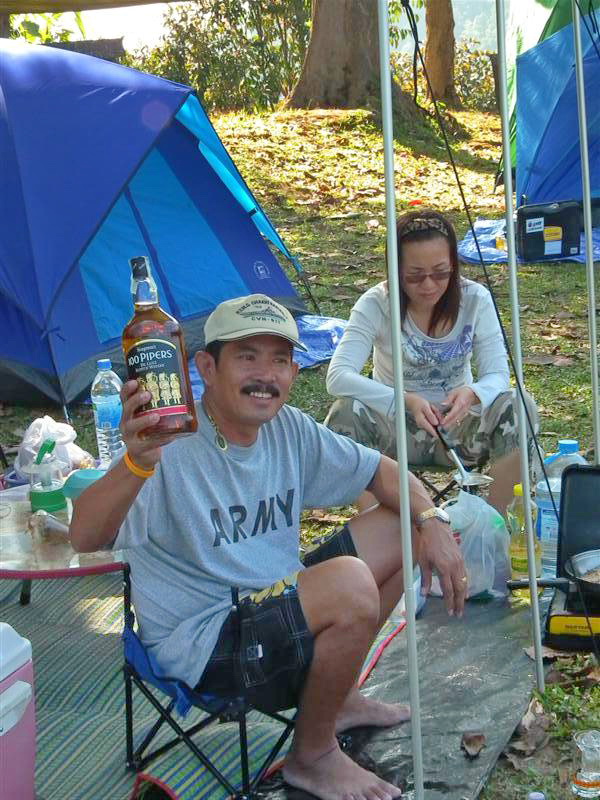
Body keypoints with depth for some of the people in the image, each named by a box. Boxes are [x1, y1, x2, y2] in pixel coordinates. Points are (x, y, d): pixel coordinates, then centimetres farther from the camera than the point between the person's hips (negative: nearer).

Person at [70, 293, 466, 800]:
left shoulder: (290, 429, -1)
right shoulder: (171, 445, -25)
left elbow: (380, 471, 11)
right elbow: (84, 539, -38)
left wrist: (430, 521, -8)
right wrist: (136, 464, -57)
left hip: (274, 606, 8)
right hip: (201, 644, -8)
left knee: (400, 528, 7)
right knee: (350, 584, -29)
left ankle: (337, 694, 19)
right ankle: (312, 756, -4)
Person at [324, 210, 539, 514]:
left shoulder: (475, 299, -11)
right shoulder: (376, 304, -17)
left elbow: (498, 374, -13)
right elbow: (338, 376, -29)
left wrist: (472, 394, -39)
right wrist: (407, 401, -44)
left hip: (458, 425, 1)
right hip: (397, 428, -1)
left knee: (518, 406, -28)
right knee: (345, 411, -32)